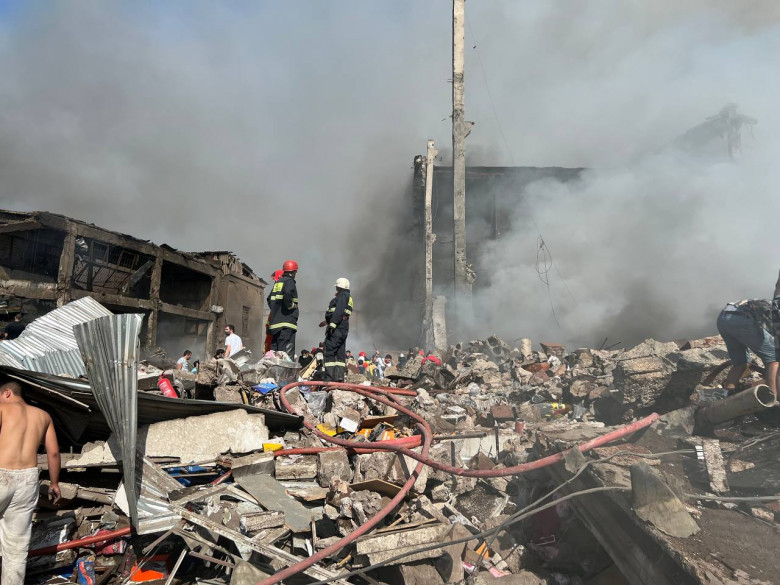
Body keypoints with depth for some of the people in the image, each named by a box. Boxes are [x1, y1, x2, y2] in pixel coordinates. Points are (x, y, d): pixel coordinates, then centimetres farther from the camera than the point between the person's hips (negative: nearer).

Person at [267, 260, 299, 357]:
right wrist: (291, 306, -11)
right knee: (287, 351, -12)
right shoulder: (289, 281, -6)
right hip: (286, 322, -8)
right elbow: (287, 295, -25)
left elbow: (269, 299, 23)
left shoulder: (277, 282, 19)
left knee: (275, 350, 11)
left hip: (275, 321, 8)